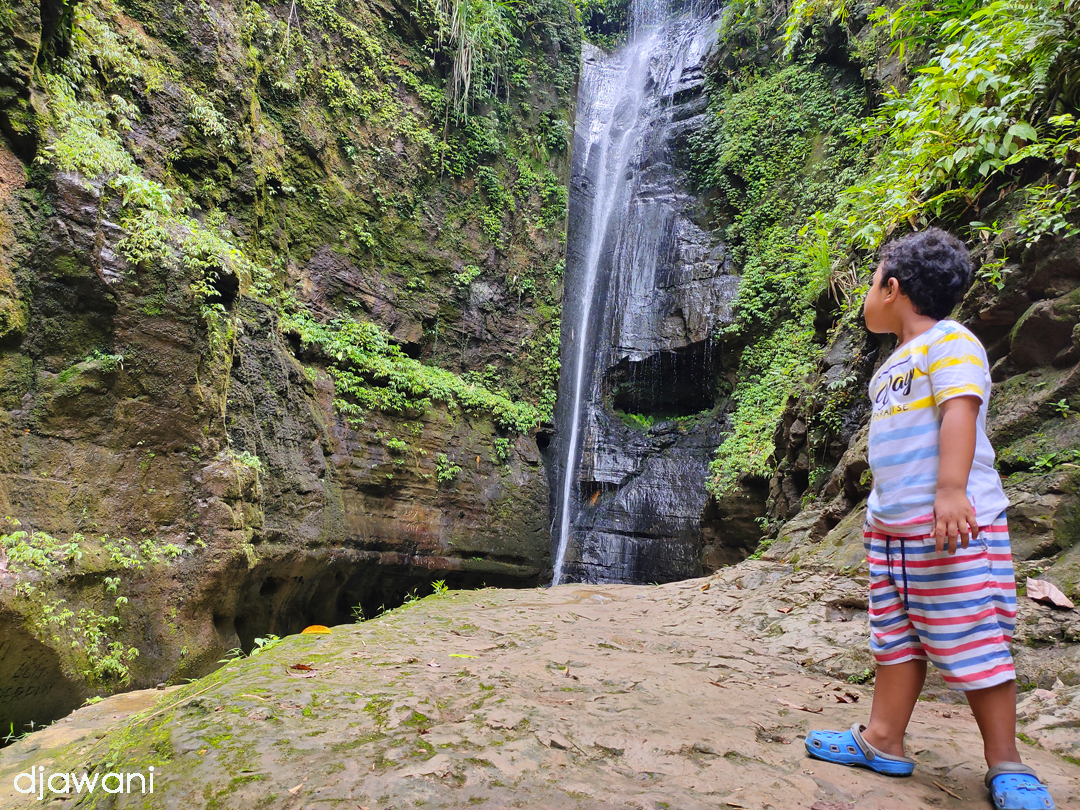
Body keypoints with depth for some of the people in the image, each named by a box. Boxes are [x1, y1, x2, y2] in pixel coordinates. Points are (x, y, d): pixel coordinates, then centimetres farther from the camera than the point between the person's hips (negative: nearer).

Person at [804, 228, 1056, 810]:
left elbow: (960, 412, -21)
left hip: (954, 522, -9)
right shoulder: (891, 366, 19)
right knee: (897, 636, 12)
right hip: (890, 525, 9)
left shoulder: (949, 341, -8)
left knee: (973, 644, 1)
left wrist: (951, 489, -31)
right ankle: (883, 741, 20)